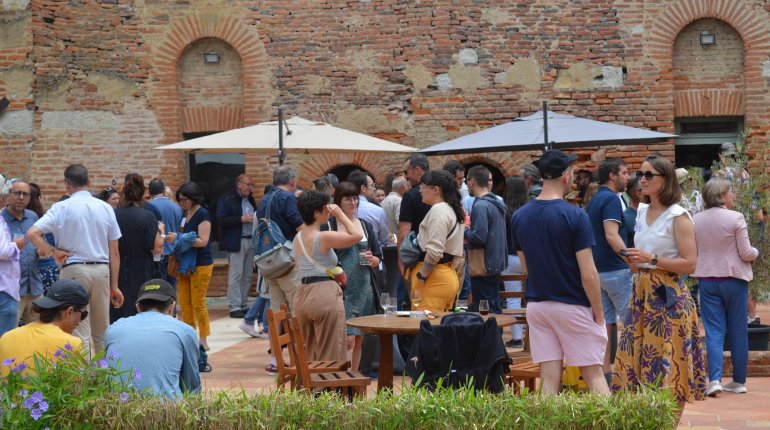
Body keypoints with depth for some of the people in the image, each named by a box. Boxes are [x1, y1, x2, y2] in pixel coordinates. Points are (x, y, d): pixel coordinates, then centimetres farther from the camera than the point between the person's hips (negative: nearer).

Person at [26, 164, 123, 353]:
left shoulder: (61, 208, -4)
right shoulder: (105, 208, 5)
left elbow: (32, 233, -15)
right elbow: (114, 252, 6)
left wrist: (54, 251, -4)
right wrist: (114, 285, 11)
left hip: (74, 269, -3)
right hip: (102, 269, 3)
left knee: (80, 334, -1)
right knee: (101, 333, 13)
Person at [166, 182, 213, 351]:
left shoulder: (202, 214, -10)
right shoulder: (184, 213, 13)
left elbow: (202, 241, -18)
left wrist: (179, 239, -21)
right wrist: (174, 237, 4)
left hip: (200, 265, -7)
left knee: (198, 304, -4)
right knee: (184, 303, 5)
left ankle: (203, 340, 4)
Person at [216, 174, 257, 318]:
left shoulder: (250, 199, 18)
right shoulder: (227, 199, -5)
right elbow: (221, 220, -14)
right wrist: (241, 219, -19)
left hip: (251, 241, 7)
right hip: (236, 242, -7)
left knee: (247, 276, 8)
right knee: (235, 276, -6)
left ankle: (244, 305, 14)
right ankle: (234, 308, -4)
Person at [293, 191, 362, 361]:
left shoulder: (297, 239, 11)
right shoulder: (323, 238, -13)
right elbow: (357, 235, -14)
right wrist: (340, 215, -5)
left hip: (302, 295, 8)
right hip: (325, 294, -8)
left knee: (308, 354, 17)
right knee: (331, 355, -2)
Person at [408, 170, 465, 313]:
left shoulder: (438, 211, -11)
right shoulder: (452, 210, 19)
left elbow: (434, 251, -19)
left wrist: (420, 277, -12)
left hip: (435, 279, -10)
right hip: (450, 277, 10)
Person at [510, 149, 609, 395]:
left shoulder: (519, 217, 2)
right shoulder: (574, 216, -14)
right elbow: (588, 274, -14)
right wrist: (598, 312, -4)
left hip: (536, 306, 5)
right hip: (573, 307, -4)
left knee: (549, 379, 5)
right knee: (594, 375, 4)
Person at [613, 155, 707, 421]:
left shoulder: (678, 217, -10)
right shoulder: (642, 212, 12)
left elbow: (690, 264, -14)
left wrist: (652, 259, -19)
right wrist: (633, 259, 3)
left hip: (668, 297, -7)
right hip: (642, 292, 7)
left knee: (668, 366, -2)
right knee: (637, 359, 6)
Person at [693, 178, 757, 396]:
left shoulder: (696, 220, 1)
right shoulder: (736, 218, -12)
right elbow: (746, 253, -10)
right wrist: (755, 252, 10)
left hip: (707, 279, 3)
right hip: (733, 278, -3)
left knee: (714, 331, 4)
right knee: (738, 331, 9)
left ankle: (715, 380, -11)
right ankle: (739, 381, 16)